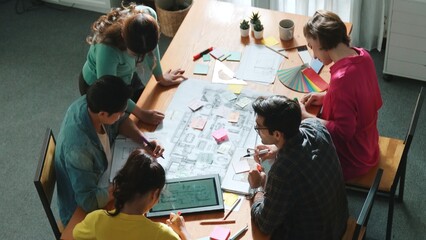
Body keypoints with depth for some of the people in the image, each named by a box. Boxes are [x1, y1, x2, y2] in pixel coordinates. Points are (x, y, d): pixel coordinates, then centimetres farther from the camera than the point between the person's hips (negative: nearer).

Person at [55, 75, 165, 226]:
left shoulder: (91, 103, -19)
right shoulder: (79, 148, -41)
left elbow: (122, 121, 2)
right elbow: (89, 202, -36)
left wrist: (143, 142, -14)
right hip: (81, 211, -8)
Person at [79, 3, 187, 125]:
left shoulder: (148, 16, -31)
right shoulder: (107, 48, -45)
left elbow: (152, 49, -8)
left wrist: (160, 77, 4)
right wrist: (141, 114, -29)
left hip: (126, 76, 6)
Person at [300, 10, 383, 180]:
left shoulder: (341, 78, -33)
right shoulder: (363, 56, -8)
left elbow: (343, 132, -27)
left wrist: (304, 117, -19)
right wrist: (325, 97, 2)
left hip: (351, 160, -8)